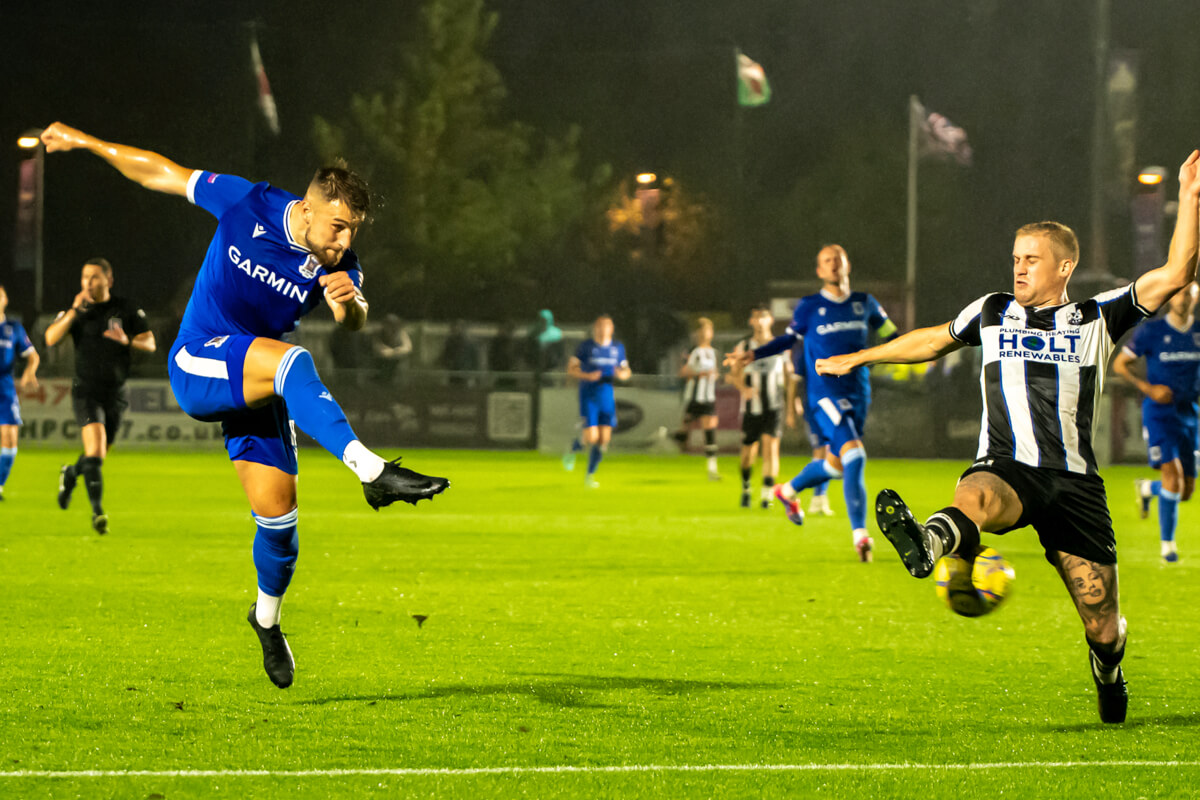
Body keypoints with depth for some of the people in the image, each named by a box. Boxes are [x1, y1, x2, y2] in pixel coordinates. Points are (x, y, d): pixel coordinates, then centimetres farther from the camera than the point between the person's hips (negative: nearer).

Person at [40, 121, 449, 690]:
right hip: (198, 363, -4)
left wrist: (349, 303, -54)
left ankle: (267, 617, 26)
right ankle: (370, 469, -47)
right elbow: (164, 174, -3)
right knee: (289, 360, -34)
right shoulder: (247, 205, -14)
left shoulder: (335, 264, -10)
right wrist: (83, 142, 2)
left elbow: (356, 321, -30)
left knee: (276, 511, -3)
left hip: (259, 381, 4)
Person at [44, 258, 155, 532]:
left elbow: (150, 344, 2)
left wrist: (127, 341, -19)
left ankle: (70, 474, 45)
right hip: (86, 392, -3)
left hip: (115, 394, 3)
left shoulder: (127, 310, 1)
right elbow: (51, 338, -14)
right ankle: (98, 512, -21)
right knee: (95, 451, -21)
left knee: (99, 456, 12)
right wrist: (75, 311, -23)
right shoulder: (76, 310, -1)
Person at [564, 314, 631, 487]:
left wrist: (622, 374, -9)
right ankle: (572, 450, 23)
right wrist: (587, 376, -20)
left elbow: (627, 371, 16)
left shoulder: (618, 348, 7)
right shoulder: (585, 346, -4)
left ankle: (590, 474, 13)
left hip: (607, 397, 4)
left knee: (604, 439, -3)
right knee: (591, 438, -12)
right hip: (588, 397, -4)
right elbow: (571, 368, -2)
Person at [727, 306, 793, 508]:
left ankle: (767, 495, -14)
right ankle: (746, 489, 28)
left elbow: (790, 378, 10)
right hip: (751, 406, 1)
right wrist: (744, 388, -16)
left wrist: (790, 408, 8)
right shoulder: (743, 347, 5)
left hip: (774, 407, -1)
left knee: (771, 446, -16)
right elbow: (735, 375, 7)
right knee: (748, 452, 4)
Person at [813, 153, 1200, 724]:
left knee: (1102, 627, -1)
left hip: (1075, 481, 0)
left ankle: (1108, 673, 35)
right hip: (1006, 471, 0)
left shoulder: (1097, 318, 11)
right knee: (975, 497, -40)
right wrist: (858, 359, 44)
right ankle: (927, 544, -75)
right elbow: (934, 340, 36)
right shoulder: (992, 313, 19)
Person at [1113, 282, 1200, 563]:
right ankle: (1167, 543, -8)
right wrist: (1147, 388, -13)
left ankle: (1147, 488, 40)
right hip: (1159, 413, -4)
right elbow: (1119, 364, 1)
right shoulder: (1150, 331, -6)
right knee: (1172, 475, -21)